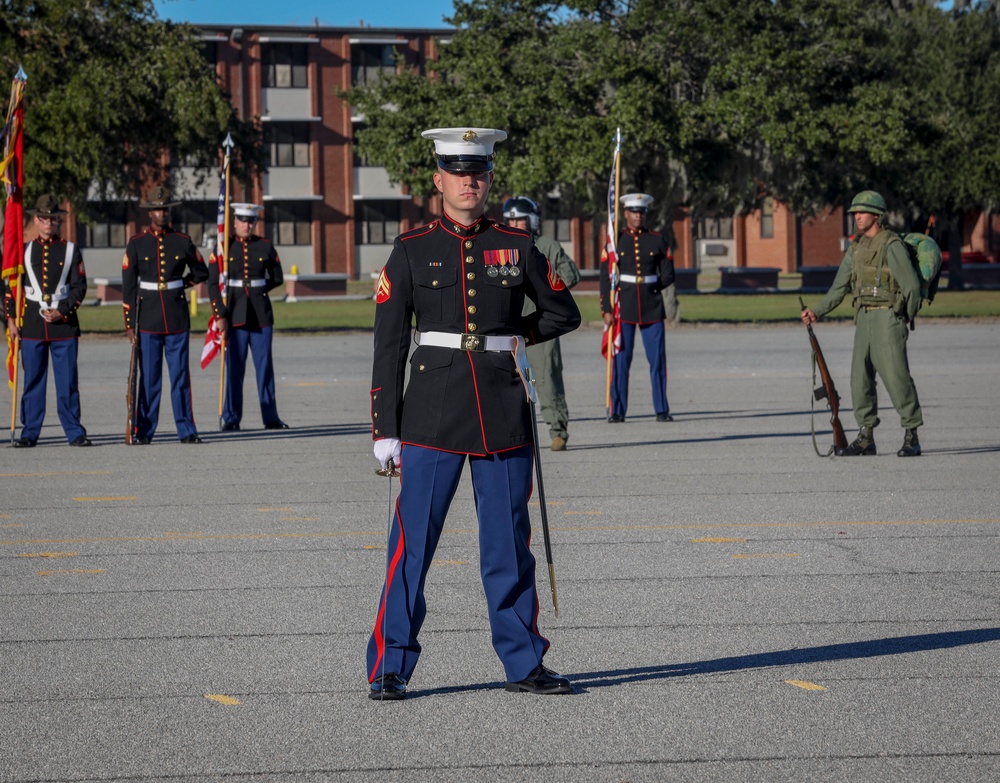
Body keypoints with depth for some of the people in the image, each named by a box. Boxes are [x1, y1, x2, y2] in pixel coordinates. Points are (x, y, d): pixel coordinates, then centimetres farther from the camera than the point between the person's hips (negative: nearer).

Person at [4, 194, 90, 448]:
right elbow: (11, 287, 9)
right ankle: (29, 432, 7)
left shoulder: (71, 251, 5)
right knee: (32, 380, 3)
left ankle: (74, 431, 5)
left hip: (65, 325, -1)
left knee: (68, 381, 0)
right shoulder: (24, 251, 9)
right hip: (32, 326, 1)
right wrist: (11, 319, 1)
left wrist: (62, 312, -11)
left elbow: (79, 287, 1)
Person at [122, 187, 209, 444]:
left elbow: (201, 272, 20)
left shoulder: (183, 242, 5)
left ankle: (186, 430, 6)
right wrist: (129, 324, -3)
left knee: (180, 377, 2)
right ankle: (144, 431, 7)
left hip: (177, 319, 1)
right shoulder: (136, 244, 2)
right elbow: (128, 287, 1)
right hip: (148, 321, -1)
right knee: (149, 378, 1)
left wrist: (180, 285, 10)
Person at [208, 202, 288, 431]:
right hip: (234, 316, -2)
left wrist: (257, 290, 5)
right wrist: (219, 316, -10)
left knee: (265, 367, 4)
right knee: (234, 369, 0)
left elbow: (277, 278, 17)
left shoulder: (265, 247, 6)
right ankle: (231, 419, 6)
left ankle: (270, 418, 9)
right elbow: (213, 284, -3)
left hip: (261, 315, 2)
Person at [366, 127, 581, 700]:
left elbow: (565, 312, 20)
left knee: (510, 542, 7)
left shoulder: (516, 246, 7)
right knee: (413, 542, -4)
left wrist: (516, 337, 8)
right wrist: (385, 429, -4)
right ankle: (391, 668, 2)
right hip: (434, 411, -2)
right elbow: (389, 345, 0)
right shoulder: (412, 251, 2)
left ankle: (524, 663, 17)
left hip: (504, 413, 2)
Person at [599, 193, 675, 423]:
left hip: (652, 307, 1)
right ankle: (617, 410, 2)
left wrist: (649, 289, 0)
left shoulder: (658, 240, 6)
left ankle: (662, 409, 6)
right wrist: (606, 309, -7)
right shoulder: (615, 240, 3)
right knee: (621, 359, -2)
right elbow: (606, 277, -1)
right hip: (623, 307, -1)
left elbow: (667, 275, 10)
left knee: (657, 358, 0)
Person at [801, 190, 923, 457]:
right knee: (861, 377, 5)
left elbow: (912, 285, -12)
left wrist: (906, 319, -3)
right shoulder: (856, 248, 14)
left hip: (888, 317, -8)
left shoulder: (891, 245, -11)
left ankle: (911, 438, -3)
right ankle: (866, 439, 11)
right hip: (864, 318, 8)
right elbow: (840, 286, 18)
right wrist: (817, 312, 8)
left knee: (896, 376, -9)